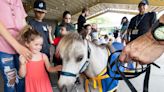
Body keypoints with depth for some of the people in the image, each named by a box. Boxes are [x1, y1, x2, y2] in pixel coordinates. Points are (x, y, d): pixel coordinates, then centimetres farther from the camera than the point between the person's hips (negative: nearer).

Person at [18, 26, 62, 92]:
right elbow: (22, 75, -6)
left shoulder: (43, 56, -6)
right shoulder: (24, 57, -9)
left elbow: (49, 69, 3)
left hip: (43, 83, 2)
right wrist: (22, 64, -20)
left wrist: (57, 68, -15)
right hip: (32, 85, -1)